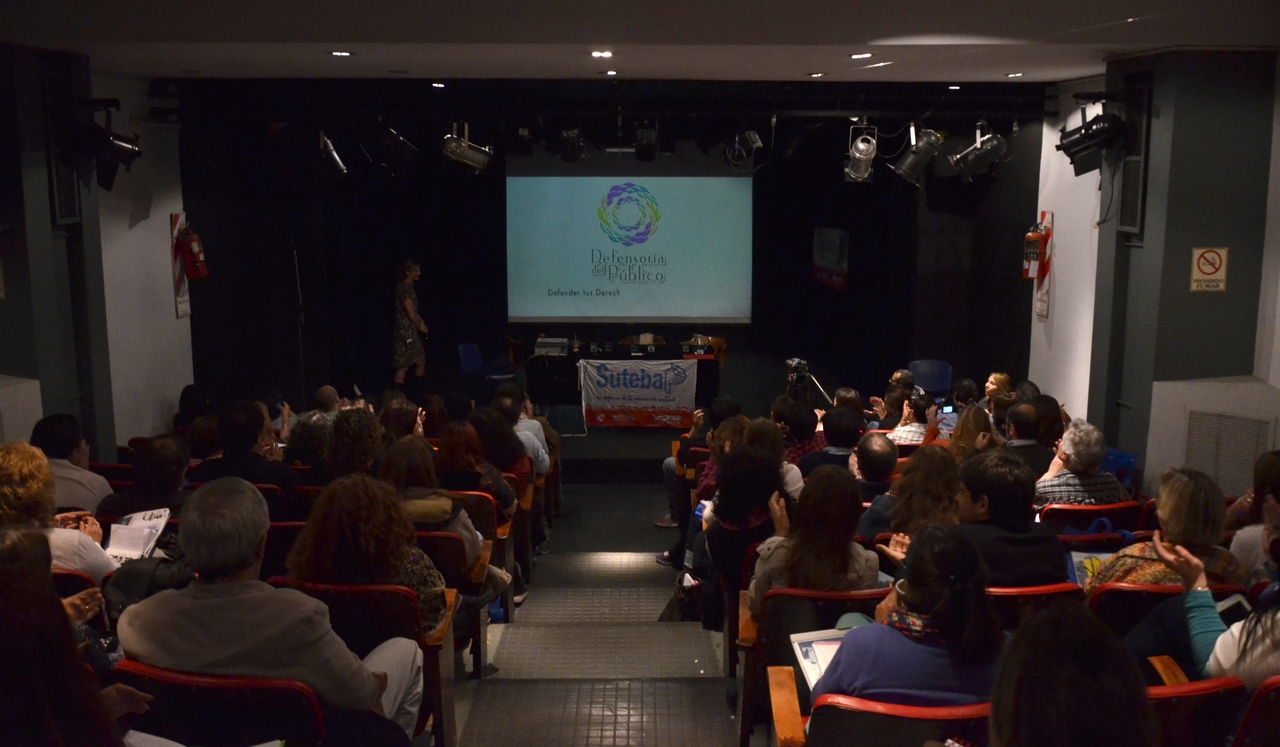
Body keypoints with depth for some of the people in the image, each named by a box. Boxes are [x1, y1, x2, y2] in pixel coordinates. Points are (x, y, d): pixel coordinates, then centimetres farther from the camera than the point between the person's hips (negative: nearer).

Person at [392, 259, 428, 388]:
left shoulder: (408, 287, 11)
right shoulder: (404, 288, -18)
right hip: (405, 331, -10)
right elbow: (411, 314, -19)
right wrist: (421, 326, -4)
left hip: (410, 331, 10)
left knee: (421, 362, 15)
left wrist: (420, 323, 6)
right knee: (403, 366, -3)